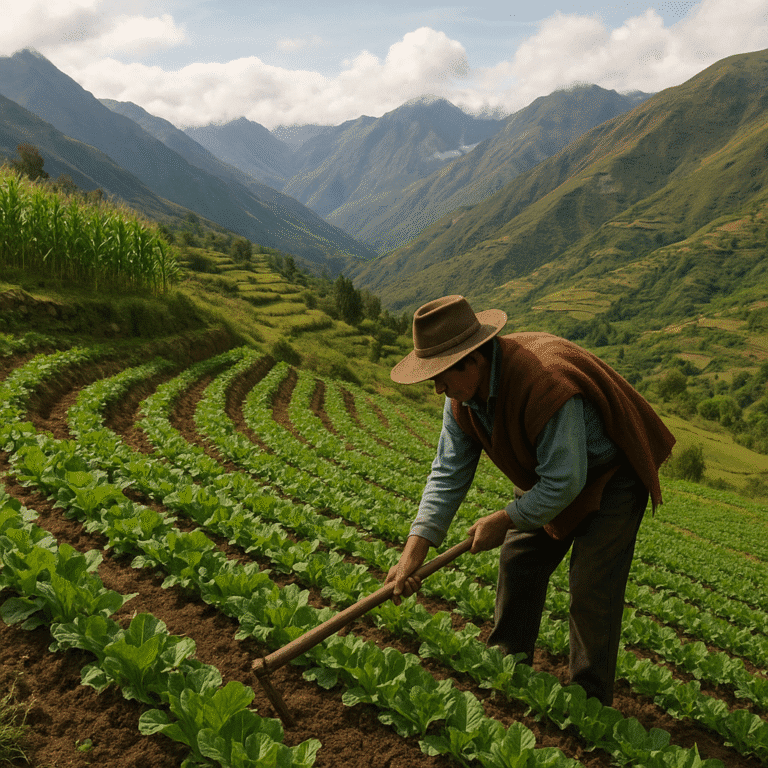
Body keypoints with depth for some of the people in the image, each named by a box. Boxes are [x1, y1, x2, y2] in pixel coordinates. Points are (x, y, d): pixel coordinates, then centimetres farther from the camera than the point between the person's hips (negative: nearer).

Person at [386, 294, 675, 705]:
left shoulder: (545, 383, -42)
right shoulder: (463, 394, -15)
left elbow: (565, 482, -35)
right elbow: (448, 474, -13)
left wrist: (503, 520, -22)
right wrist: (413, 552, -21)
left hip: (609, 474, -7)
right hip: (545, 473, 8)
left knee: (592, 587, -8)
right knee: (518, 562, 8)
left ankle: (588, 701, 10)